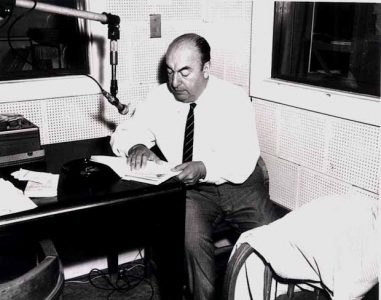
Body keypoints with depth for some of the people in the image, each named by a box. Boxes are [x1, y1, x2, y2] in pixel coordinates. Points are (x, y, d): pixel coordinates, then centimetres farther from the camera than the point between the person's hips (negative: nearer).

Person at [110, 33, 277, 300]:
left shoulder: (234, 99, -9)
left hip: (238, 185, -1)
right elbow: (123, 134, 7)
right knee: (192, 238, -29)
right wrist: (136, 146, -17)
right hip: (192, 190, 1)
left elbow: (244, 160, -16)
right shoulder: (160, 98, 0)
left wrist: (204, 168, -34)